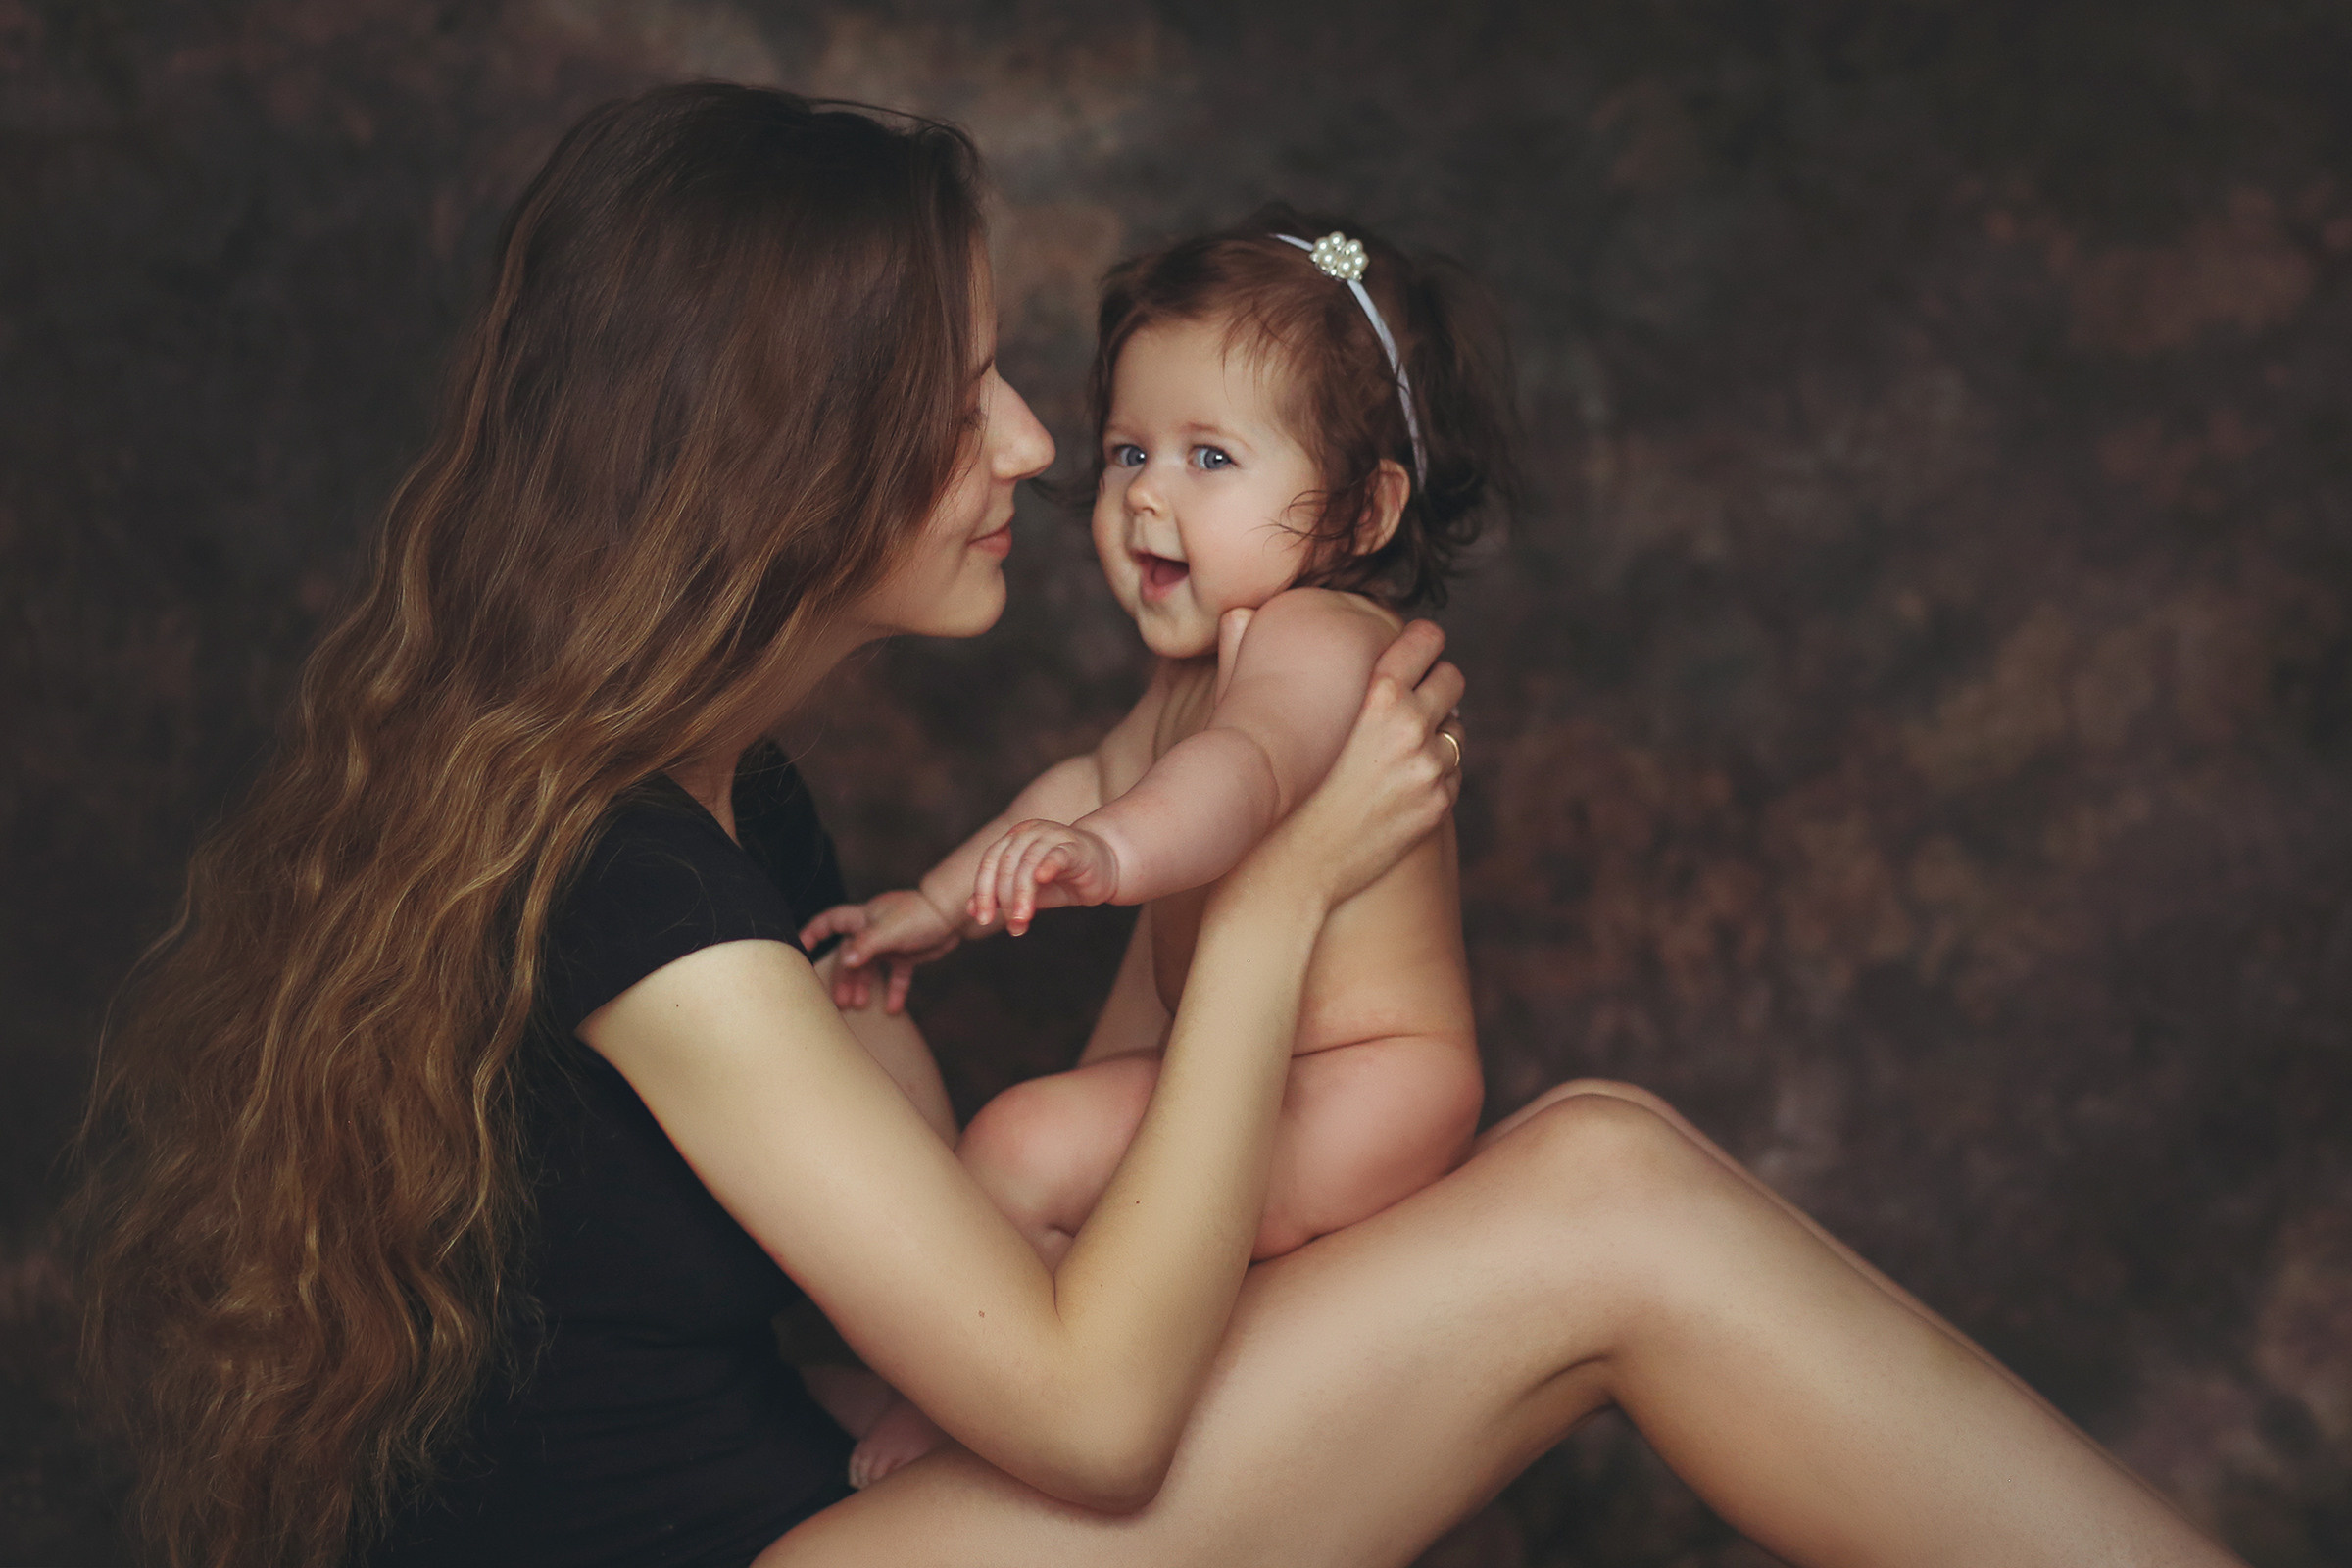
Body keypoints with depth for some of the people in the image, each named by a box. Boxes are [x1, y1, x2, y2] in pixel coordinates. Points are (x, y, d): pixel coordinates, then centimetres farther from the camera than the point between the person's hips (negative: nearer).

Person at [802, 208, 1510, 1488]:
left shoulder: (1317, 636, -24)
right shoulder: (1206, 656, 10)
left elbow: (1247, 764, -46)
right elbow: (1099, 779, 22)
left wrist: (1113, 852, -65)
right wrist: (945, 897, 18)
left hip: (1359, 1092, -11)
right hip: (1242, 1068, 11)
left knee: (1027, 1148, -24)